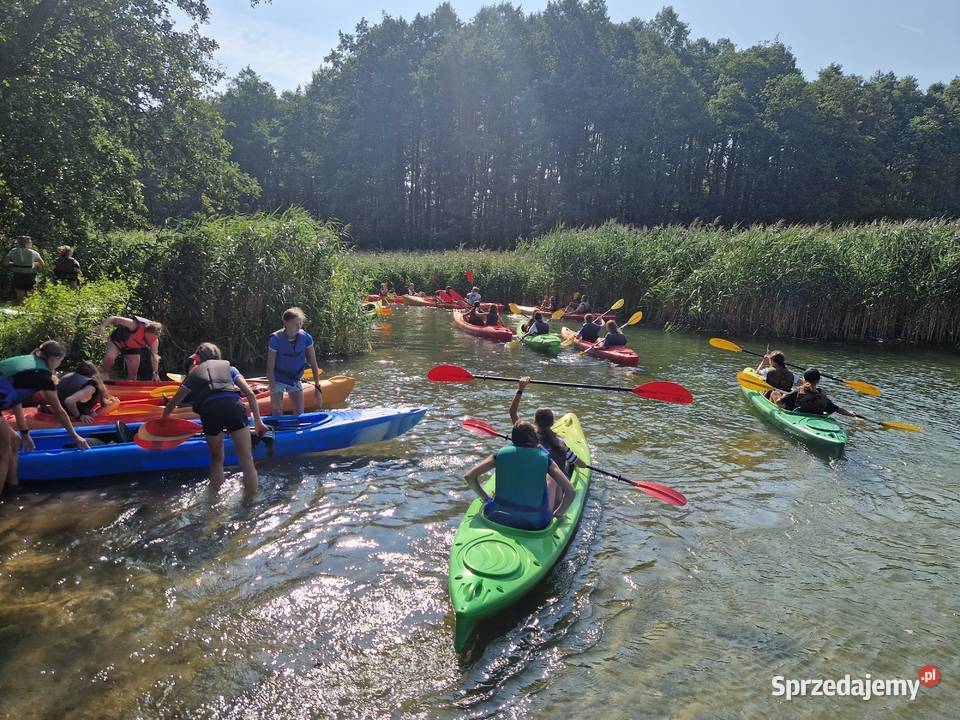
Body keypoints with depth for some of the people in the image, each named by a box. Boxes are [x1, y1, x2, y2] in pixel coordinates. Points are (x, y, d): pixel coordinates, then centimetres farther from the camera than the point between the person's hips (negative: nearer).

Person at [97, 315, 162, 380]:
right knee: (109, 358, -28)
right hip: (118, 340, -4)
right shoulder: (135, 325, -39)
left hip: (133, 348, 4)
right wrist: (102, 326, -46)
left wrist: (155, 373, -27)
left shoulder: (154, 340, -25)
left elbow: (154, 356, -19)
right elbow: (113, 318, -31)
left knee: (133, 372, 1)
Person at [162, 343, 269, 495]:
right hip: (234, 406, -1)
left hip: (209, 411, 1)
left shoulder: (194, 372, 32)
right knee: (247, 461, 4)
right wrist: (258, 422, 20)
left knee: (216, 460, 23)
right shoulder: (229, 367, 31)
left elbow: (173, 403, 36)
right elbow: (250, 394, 18)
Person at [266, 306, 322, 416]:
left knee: (299, 415, 4)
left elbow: (313, 365, -7)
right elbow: (270, 368, -20)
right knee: (277, 415, -2)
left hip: (296, 380, 3)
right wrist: (273, 393, -22)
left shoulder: (306, 338, -15)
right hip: (278, 380, -3)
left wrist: (317, 387, -8)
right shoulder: (275, 339, -23)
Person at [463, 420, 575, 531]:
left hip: (496, 518, 2)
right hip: (534, 524, -2)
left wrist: (486, 498, 10)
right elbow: (571, 492, -11)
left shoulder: (501, 453, -3)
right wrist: (558, 514, 5)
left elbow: (469, 476, -4)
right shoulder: (544, 458, -7)